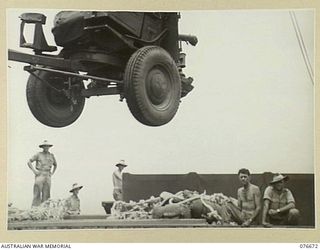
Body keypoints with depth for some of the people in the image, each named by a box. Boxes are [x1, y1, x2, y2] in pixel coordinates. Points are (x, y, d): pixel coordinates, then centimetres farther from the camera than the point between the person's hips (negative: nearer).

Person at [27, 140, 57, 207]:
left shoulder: (51, 155, 14)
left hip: (47, 176, 4)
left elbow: (55, 165, 30)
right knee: (37, 193, -10)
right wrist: (34, 170, -8)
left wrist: (52, 173, 15)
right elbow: (29, 162, 1)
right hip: (39, 175, -4)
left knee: (46, 195, 0)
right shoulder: (38, 154, 2)